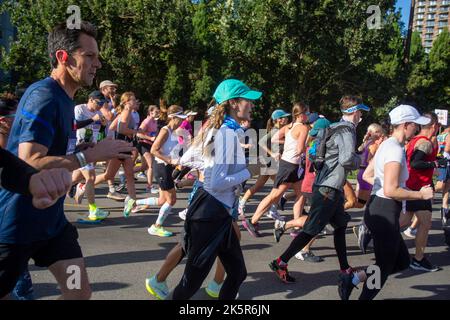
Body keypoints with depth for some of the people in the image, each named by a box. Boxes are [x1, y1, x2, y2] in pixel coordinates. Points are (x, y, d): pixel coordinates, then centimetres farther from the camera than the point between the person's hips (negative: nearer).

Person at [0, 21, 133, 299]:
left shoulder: (64, 98, 9)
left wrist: (102, 151, 7)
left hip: (50, 218, 9)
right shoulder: (44, 96, -20)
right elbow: (30, 163, -28)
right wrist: (91, 154, -24)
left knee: (80, 292, 8)